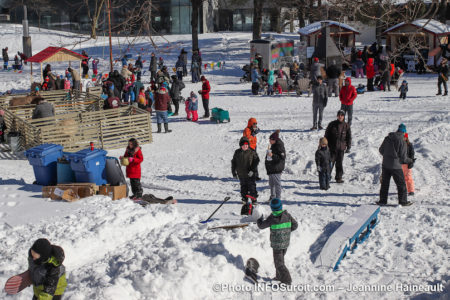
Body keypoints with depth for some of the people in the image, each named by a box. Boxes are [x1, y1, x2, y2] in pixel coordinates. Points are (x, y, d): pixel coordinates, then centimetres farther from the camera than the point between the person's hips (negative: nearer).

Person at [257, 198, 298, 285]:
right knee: (280, 259, 25)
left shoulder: (271, 218, -17)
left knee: (279, 263, 1)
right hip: (286, 243, 6)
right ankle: (279, 276, 34)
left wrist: (259, 219, 14)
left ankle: (287, 280, -6)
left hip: (277, 244, -6)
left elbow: (261, 226, -6)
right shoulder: (287, 215, -6)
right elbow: (295, 225, 3)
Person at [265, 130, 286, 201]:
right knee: (271, 183, 18)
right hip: (271, 169, 10)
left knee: (277, 183, -5)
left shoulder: (279, 147, -16)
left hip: (276, 169, -10)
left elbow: (282, 157, -23)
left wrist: (272, 155, -27)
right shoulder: (272, 146, 13)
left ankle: (278, 198, 0)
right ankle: (272, 197, 30)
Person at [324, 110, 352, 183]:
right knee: (330, 162, -2)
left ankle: (339, 178, 17)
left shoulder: (346, 126, 2)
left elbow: (349, 137, 8)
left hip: (341, 148, 1)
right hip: (332, 148, -1)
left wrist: (348, 147, 3)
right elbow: (327, 135, 3)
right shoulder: (332, 124, -2)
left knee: (339, 163, 6)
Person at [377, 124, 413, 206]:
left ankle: (383, 200, 18)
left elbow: (381, 150, 12)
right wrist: (410, 161, 8)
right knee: (401, 184, 8)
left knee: (384, 183, 16)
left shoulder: (387, 138, 3)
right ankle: (403, 201, 12)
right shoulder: (402, 142, -13)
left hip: (385, 164, 5)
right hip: (396, 166, -5)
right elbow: (403, 158, -12)